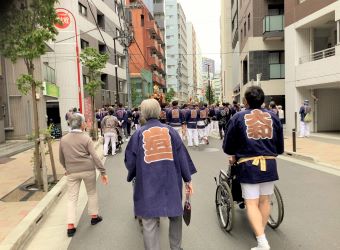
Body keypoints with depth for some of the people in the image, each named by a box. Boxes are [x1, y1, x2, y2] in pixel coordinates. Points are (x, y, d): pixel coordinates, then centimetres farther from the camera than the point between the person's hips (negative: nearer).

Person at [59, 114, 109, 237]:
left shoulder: (63, 139, 2)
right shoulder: (86, 138, -9)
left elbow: (61, 159, 11)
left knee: (72, 198, 9)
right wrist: (103, 172, -8)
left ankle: (70, 225, 7)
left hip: (72, 172, 2)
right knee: (92, 193, 17)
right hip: (88, 170, -2)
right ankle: (94, 216, 30)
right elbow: (95, 157, -12)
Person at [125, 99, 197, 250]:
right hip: (171, 181, 2)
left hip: (148, 183, -1)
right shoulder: (170, 130, 0)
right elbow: (182, 156, 0)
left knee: (149, 221, 7)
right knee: (175, 215, 21)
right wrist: (187, 179, 8)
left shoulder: (139, 134, -3)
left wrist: (132, 175, 23)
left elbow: (130, 160, 2)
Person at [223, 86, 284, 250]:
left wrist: (234, 155, 23)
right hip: (269, 164, 4)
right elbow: (280, 147, 14)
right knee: (265, 201, 16)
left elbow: (227, 146, 2)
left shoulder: (238, 117, -2)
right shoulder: (273, 117, 6)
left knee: (252, 203, 2)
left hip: (248, 165, -3)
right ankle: (261, 232, 31)